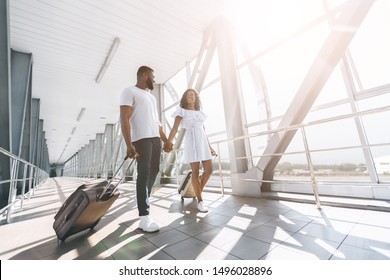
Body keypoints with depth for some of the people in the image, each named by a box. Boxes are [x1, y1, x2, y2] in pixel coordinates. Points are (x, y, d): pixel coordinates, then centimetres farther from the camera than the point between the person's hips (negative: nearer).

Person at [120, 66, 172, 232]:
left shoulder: (151, 96, 25)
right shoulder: (130, 91, 1)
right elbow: (124, 119, -11)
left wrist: (165, 140, 19)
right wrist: (129, 144, -21)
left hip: (156, 138, 8)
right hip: (141, 138, -8)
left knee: (154, 171, 10)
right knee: (144, 173, -11)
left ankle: (143, 201, 28)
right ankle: (144, 217, -4)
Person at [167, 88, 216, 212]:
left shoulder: (200, 113, 21)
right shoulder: (181, 111, 5)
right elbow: (174, 129, -5)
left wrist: (209, 147, 18)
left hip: (202, 142, 6)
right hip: (191, 142, -6)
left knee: (209, 170, -1)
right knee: (195, 172, -5)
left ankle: (198, 191, 23)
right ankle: (200, 201, 6)